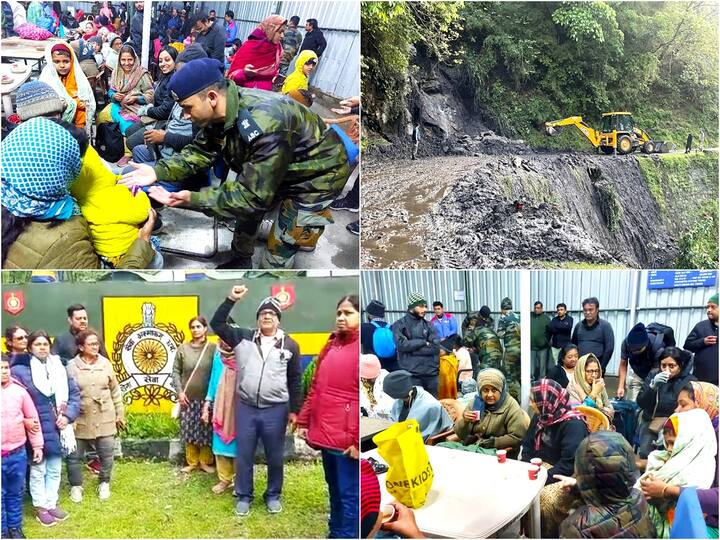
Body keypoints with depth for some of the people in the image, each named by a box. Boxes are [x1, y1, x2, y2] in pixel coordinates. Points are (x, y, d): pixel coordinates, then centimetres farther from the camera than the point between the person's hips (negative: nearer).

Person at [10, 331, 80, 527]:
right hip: (37, 430, -4)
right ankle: (40, 507, 23)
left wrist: (68, 416, -7)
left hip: (58, 429, 5)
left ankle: (51, 504, 31)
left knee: (54, 469, 16)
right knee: (38, 470, 8)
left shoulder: (59, 367, 3)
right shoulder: (20, 370, -12)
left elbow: (74, 393, 5)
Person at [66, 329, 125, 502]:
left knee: (107, 454, 8)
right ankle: (76, 486, 27)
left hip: (105, 419, 2)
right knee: (75, 455, 7)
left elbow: (115, 391, 8)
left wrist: (120, 414, 9)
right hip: (80, 420, -2)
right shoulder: (71, 366, -7)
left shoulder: (105, 363, 1)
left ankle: (104, 484, 29)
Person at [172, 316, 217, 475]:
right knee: (189, 431, 7)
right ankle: (192, 462, 21)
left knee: (206, 431, 3)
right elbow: (176, 371, 5)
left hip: (207, 398, -2)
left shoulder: (213, 348, -3)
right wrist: (179, 391, -5)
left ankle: (205, 461, 18)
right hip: (188, 398, 2)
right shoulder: (183, 348, 2)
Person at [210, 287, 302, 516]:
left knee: (275, 456, 10)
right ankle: (243, 496, 26)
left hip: (276, 410, -1)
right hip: (245, 408, 1)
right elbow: (217, 324, -1)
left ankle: (273, 495, 28)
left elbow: (295, 380, 5)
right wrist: (231, 299, -11)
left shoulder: (290, 345, 1)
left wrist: (294, 410, 3)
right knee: (244, 455, 10)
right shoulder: (243, 337, 4)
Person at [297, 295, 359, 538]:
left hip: (347, 439, -8)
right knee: (335, 490, 21)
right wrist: (304, 421, 15)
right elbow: (316, 387, 18)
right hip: (326, 434, 8)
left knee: (349, 495, 2)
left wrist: (358, 439, -17)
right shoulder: (331, 345, 14)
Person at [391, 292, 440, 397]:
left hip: (431, 372, 3)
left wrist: (412, 347, -10)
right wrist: (424, 342, -7)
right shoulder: (399, 325, 2)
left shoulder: (429, 326, 10)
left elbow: (436, 347, -3)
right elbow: (401, 344, -14)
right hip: (411, 374, -3)